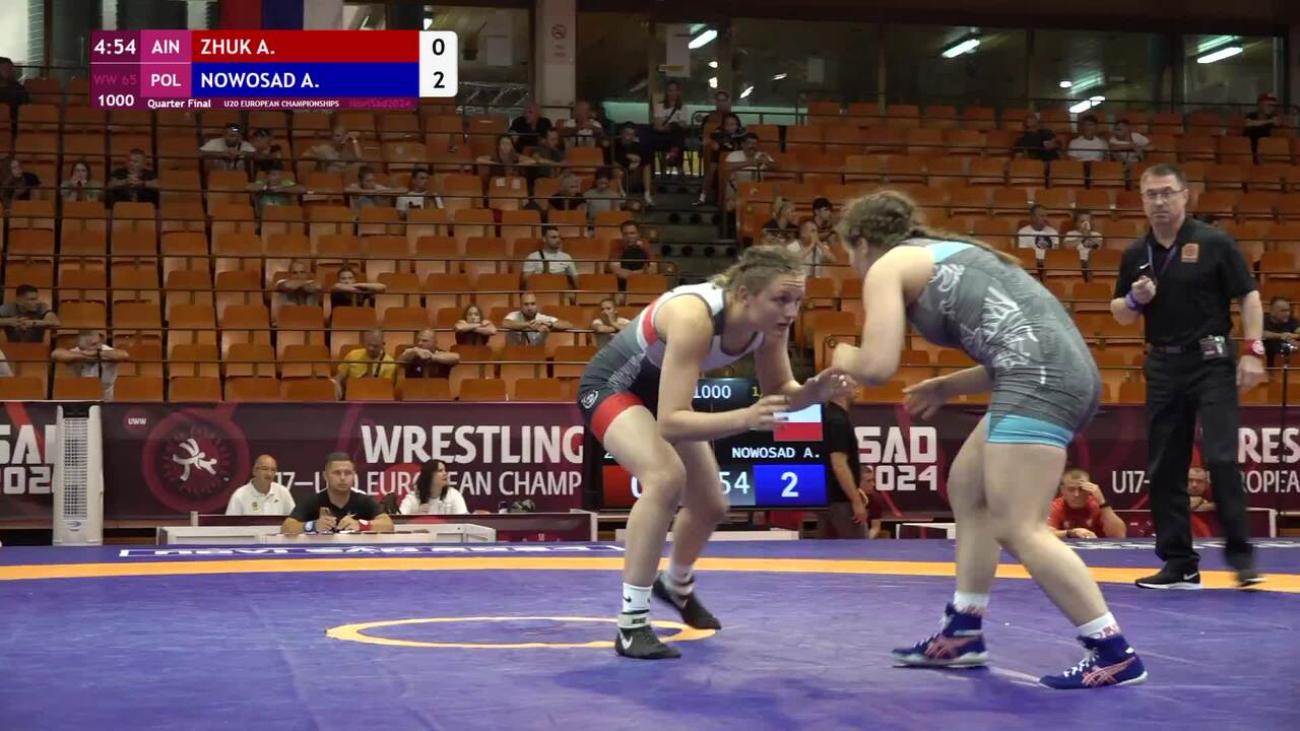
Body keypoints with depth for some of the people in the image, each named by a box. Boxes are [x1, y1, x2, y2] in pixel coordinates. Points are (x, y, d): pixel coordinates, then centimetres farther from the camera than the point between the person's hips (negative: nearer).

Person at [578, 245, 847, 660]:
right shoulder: (694, 317, -41)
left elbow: (777, 390, -5)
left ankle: (677, 587, 49)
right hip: (611, 386, -8)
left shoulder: (768, 321, -21)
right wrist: (744, 419, -56)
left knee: (711, 506, 16)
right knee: (666, 475, -34)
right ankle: (632, 625, -25)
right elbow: (670, 422, -45)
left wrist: (811, 392, -27)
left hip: (660, 391, 8)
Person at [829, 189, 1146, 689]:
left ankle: (1114, 654, -8)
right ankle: (963, 634, 25)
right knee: (967, 487, 21)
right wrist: (946, 387, 36)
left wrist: (845, 360, 17)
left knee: (1016, 528, -8)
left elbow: (878, 368, -5)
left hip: (1039, 379, -10)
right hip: (1064, 369, 10)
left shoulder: (886, 268, 5)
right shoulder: (947, 254, 30)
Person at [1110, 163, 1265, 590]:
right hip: (1163, 366, 5)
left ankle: (1240, 552, 1)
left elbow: (1248, 297, -4)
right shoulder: (1136, 254, 8)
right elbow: (1120, 315, 15)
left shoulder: (1214, 243, -4)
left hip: (1211, 362, -5)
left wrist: (1252, 350, -13)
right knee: (1164, 469, 4)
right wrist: (1135, 299, -7)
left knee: (1221, 458, -13)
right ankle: (1180, 563, 12)